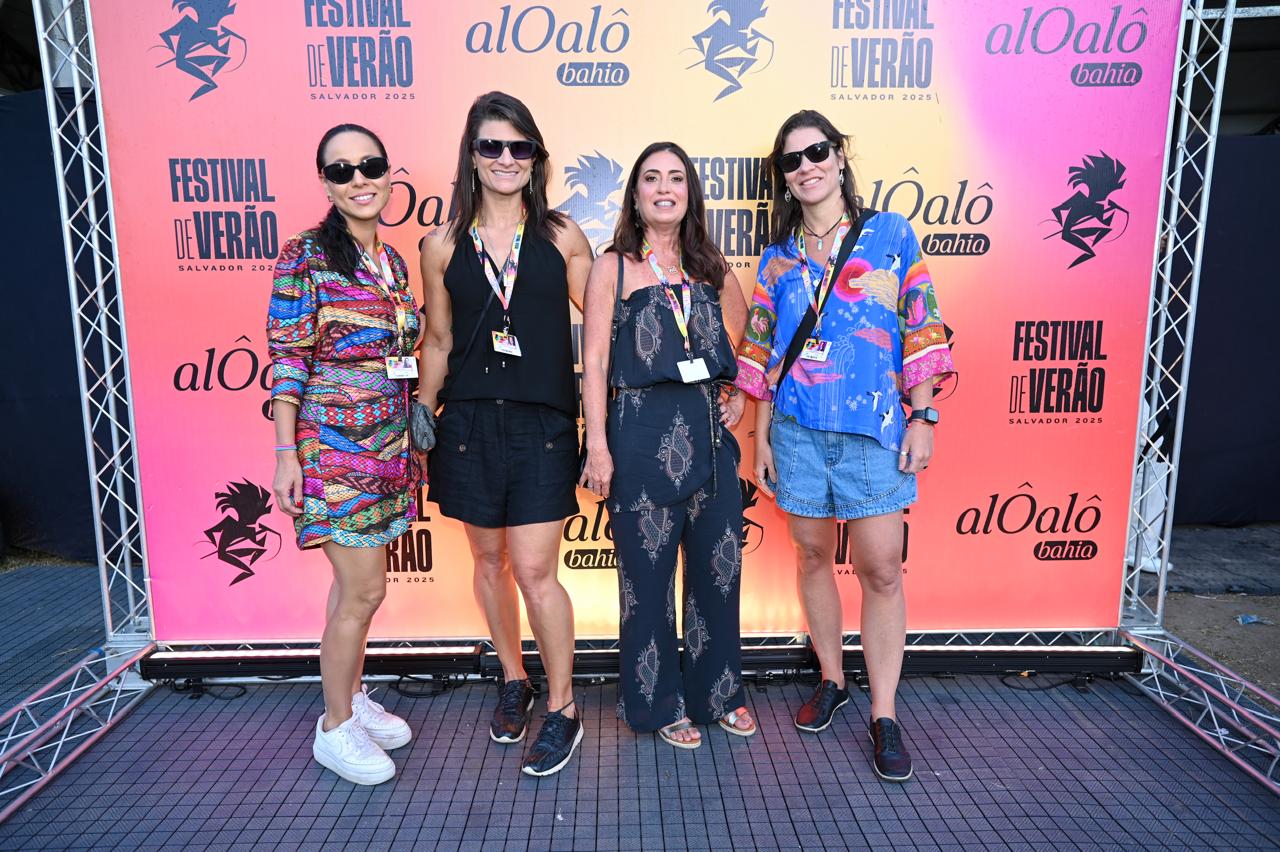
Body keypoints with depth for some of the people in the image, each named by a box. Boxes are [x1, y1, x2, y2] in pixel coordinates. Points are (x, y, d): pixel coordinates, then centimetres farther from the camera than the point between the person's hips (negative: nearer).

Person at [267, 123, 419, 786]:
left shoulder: (393, 261, 12)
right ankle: (335, 728, 18)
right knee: (365, 588, -2)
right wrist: (286, 455, -14)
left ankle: (352, 697, 33)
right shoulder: (307, 254, -8)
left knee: (355, 579, 16)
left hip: (389, 443, 6)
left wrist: (414, 432, 16)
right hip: (334, 444, -6)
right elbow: (286, 359, -11)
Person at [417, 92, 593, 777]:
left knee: (534, 571, -4)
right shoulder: (443, 246, 5)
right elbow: (437, 344, 10)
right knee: (490, 561, 13)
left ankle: (562, 709, 17)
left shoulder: (561, 238, 2)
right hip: (469, 423, 2)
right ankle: (513, 681, 36)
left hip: (541, 423, -2)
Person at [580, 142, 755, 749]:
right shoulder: (614, 266, 0)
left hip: (709, 430, 4)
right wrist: (598, 445, -11)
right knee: (648, 574, 6)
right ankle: (659, 703, 25)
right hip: (642, 431, -4)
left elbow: (740, 324, 26)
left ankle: (718, 691, 31)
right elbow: (594, 362, -4)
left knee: (719, 566, 11)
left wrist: (737, 394, 13)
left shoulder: (709, 265, 12)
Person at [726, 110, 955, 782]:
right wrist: (760, 437, 5)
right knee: (812, 556, 11)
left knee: (881, 569, -1)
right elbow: (760, 355, 9)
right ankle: (832, 680, 31)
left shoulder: (891, 234, 4)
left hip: (874, 430, -2)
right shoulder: (777, 258, 10)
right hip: (796, 431, 3)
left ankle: (884, 714, 12)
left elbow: (921, 332, 1)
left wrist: (923, 417, -5)